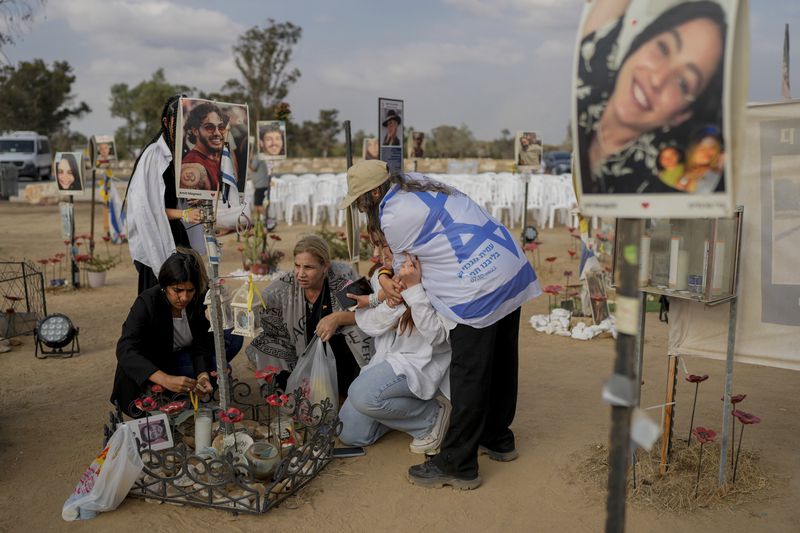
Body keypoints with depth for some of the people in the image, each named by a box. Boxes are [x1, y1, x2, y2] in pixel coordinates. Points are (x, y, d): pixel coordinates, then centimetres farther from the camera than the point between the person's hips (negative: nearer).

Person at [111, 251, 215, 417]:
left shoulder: (199, 300, -19)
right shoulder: (147, 302, -30)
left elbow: (201, 345, -14)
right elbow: (125, 350, -41)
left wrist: (202, 375, -36)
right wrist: (166, 380, -55)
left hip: (180, 357, 3)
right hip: (148, 366, -3)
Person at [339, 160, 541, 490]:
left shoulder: (395, 214, -13)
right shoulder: (417, 186, 16)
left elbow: (405, 268, 2)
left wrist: (392, 285, 21)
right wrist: (388, 276, 7)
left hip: (478, 289, -10)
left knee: (468, 378, -2)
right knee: (500, 364, 20)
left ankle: (458, 466, 8)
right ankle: (498, 440, 37)